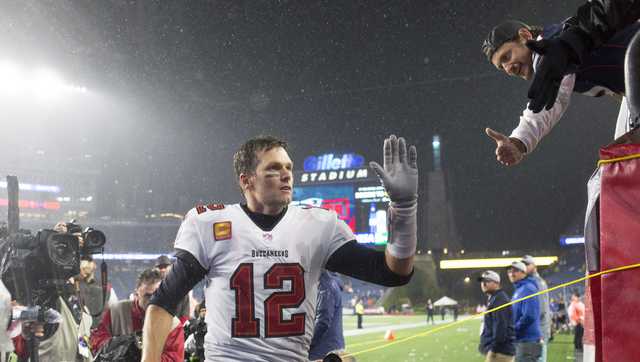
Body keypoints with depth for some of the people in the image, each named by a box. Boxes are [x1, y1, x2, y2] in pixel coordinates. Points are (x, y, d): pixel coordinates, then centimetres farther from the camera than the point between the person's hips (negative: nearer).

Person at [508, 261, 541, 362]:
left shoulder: (527, 289, -13)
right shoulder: (518, 290, 18)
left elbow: (529, 317, -22)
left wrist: (512, 330, -13)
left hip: (527, 342, -10)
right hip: (520, 341, 10)